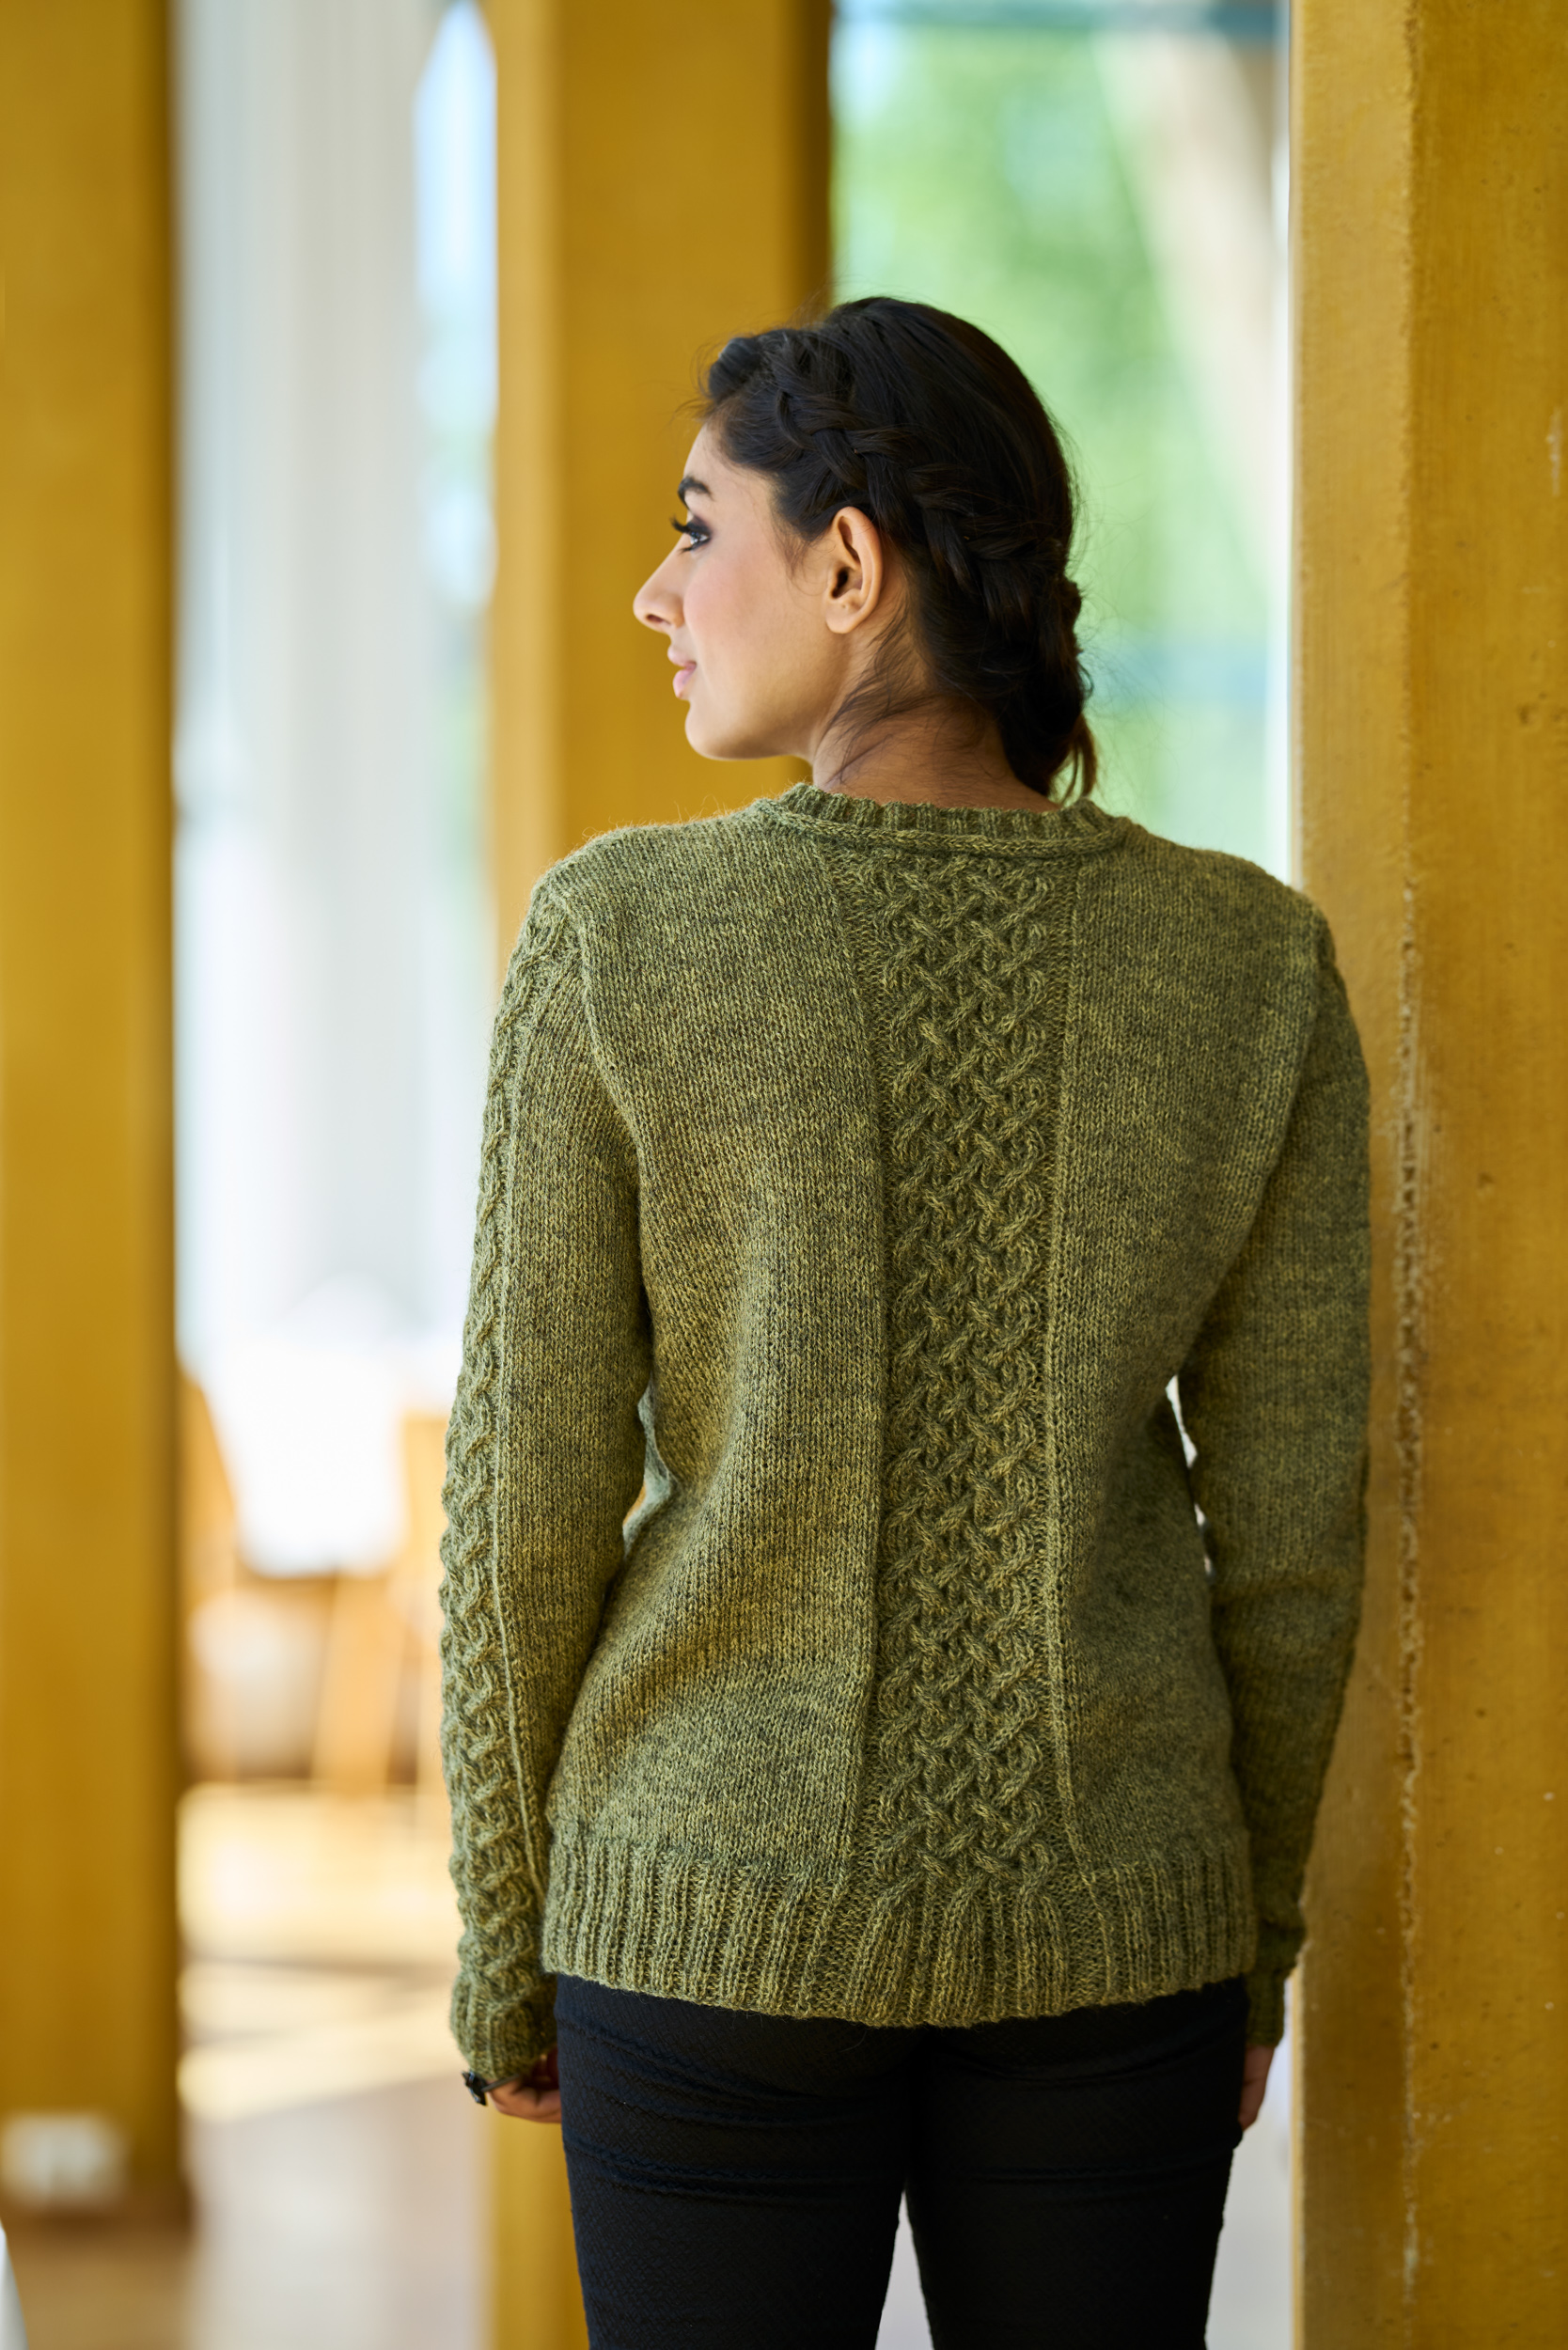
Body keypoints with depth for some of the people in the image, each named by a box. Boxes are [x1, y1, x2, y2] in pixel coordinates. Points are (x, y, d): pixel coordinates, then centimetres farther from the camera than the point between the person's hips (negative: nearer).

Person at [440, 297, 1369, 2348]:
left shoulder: (619, 940, -13)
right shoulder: (1255, 965, -7)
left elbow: (532, 1499, -9)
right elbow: (1291, 1516, -2)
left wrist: (507, 1949, 4)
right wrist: (1256, 1937, 12)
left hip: (720, 1910, -2)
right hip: (1104, 1924, 2)